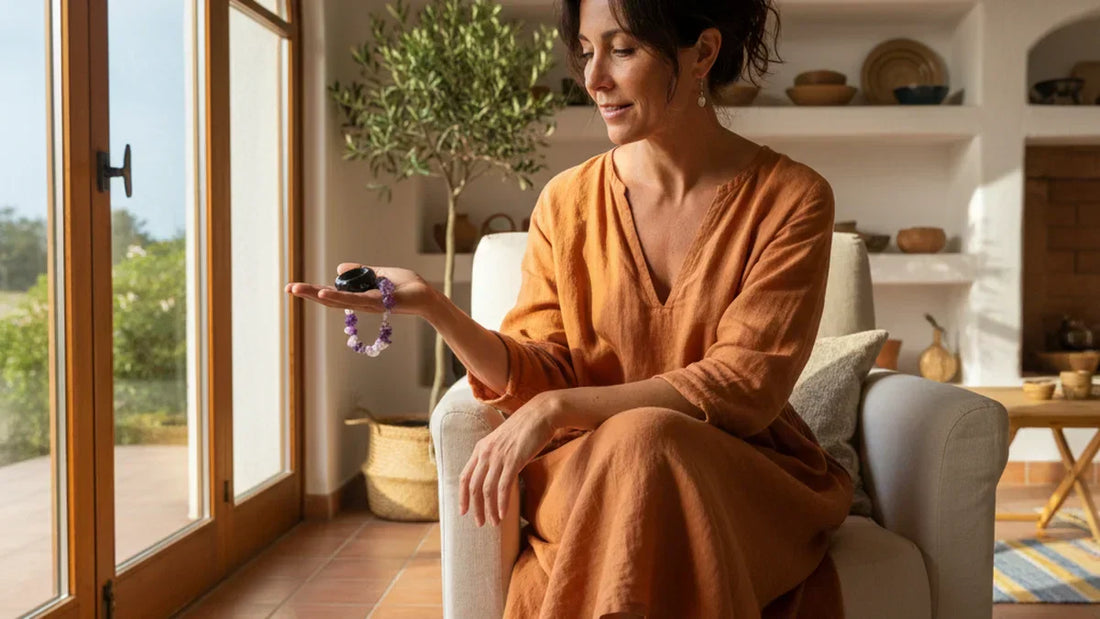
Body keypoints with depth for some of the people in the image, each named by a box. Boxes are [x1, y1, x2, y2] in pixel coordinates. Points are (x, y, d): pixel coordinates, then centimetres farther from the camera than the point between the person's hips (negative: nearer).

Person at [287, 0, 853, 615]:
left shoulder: (791, 198, -6)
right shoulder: (568, 201, 3)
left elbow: (746, 385, -14)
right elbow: (544, 375, -1)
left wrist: (556, 409, -22)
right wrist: (432, 306, -19)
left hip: (747, 477, -1)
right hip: (588, 470, 2)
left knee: (644, 442, -33)